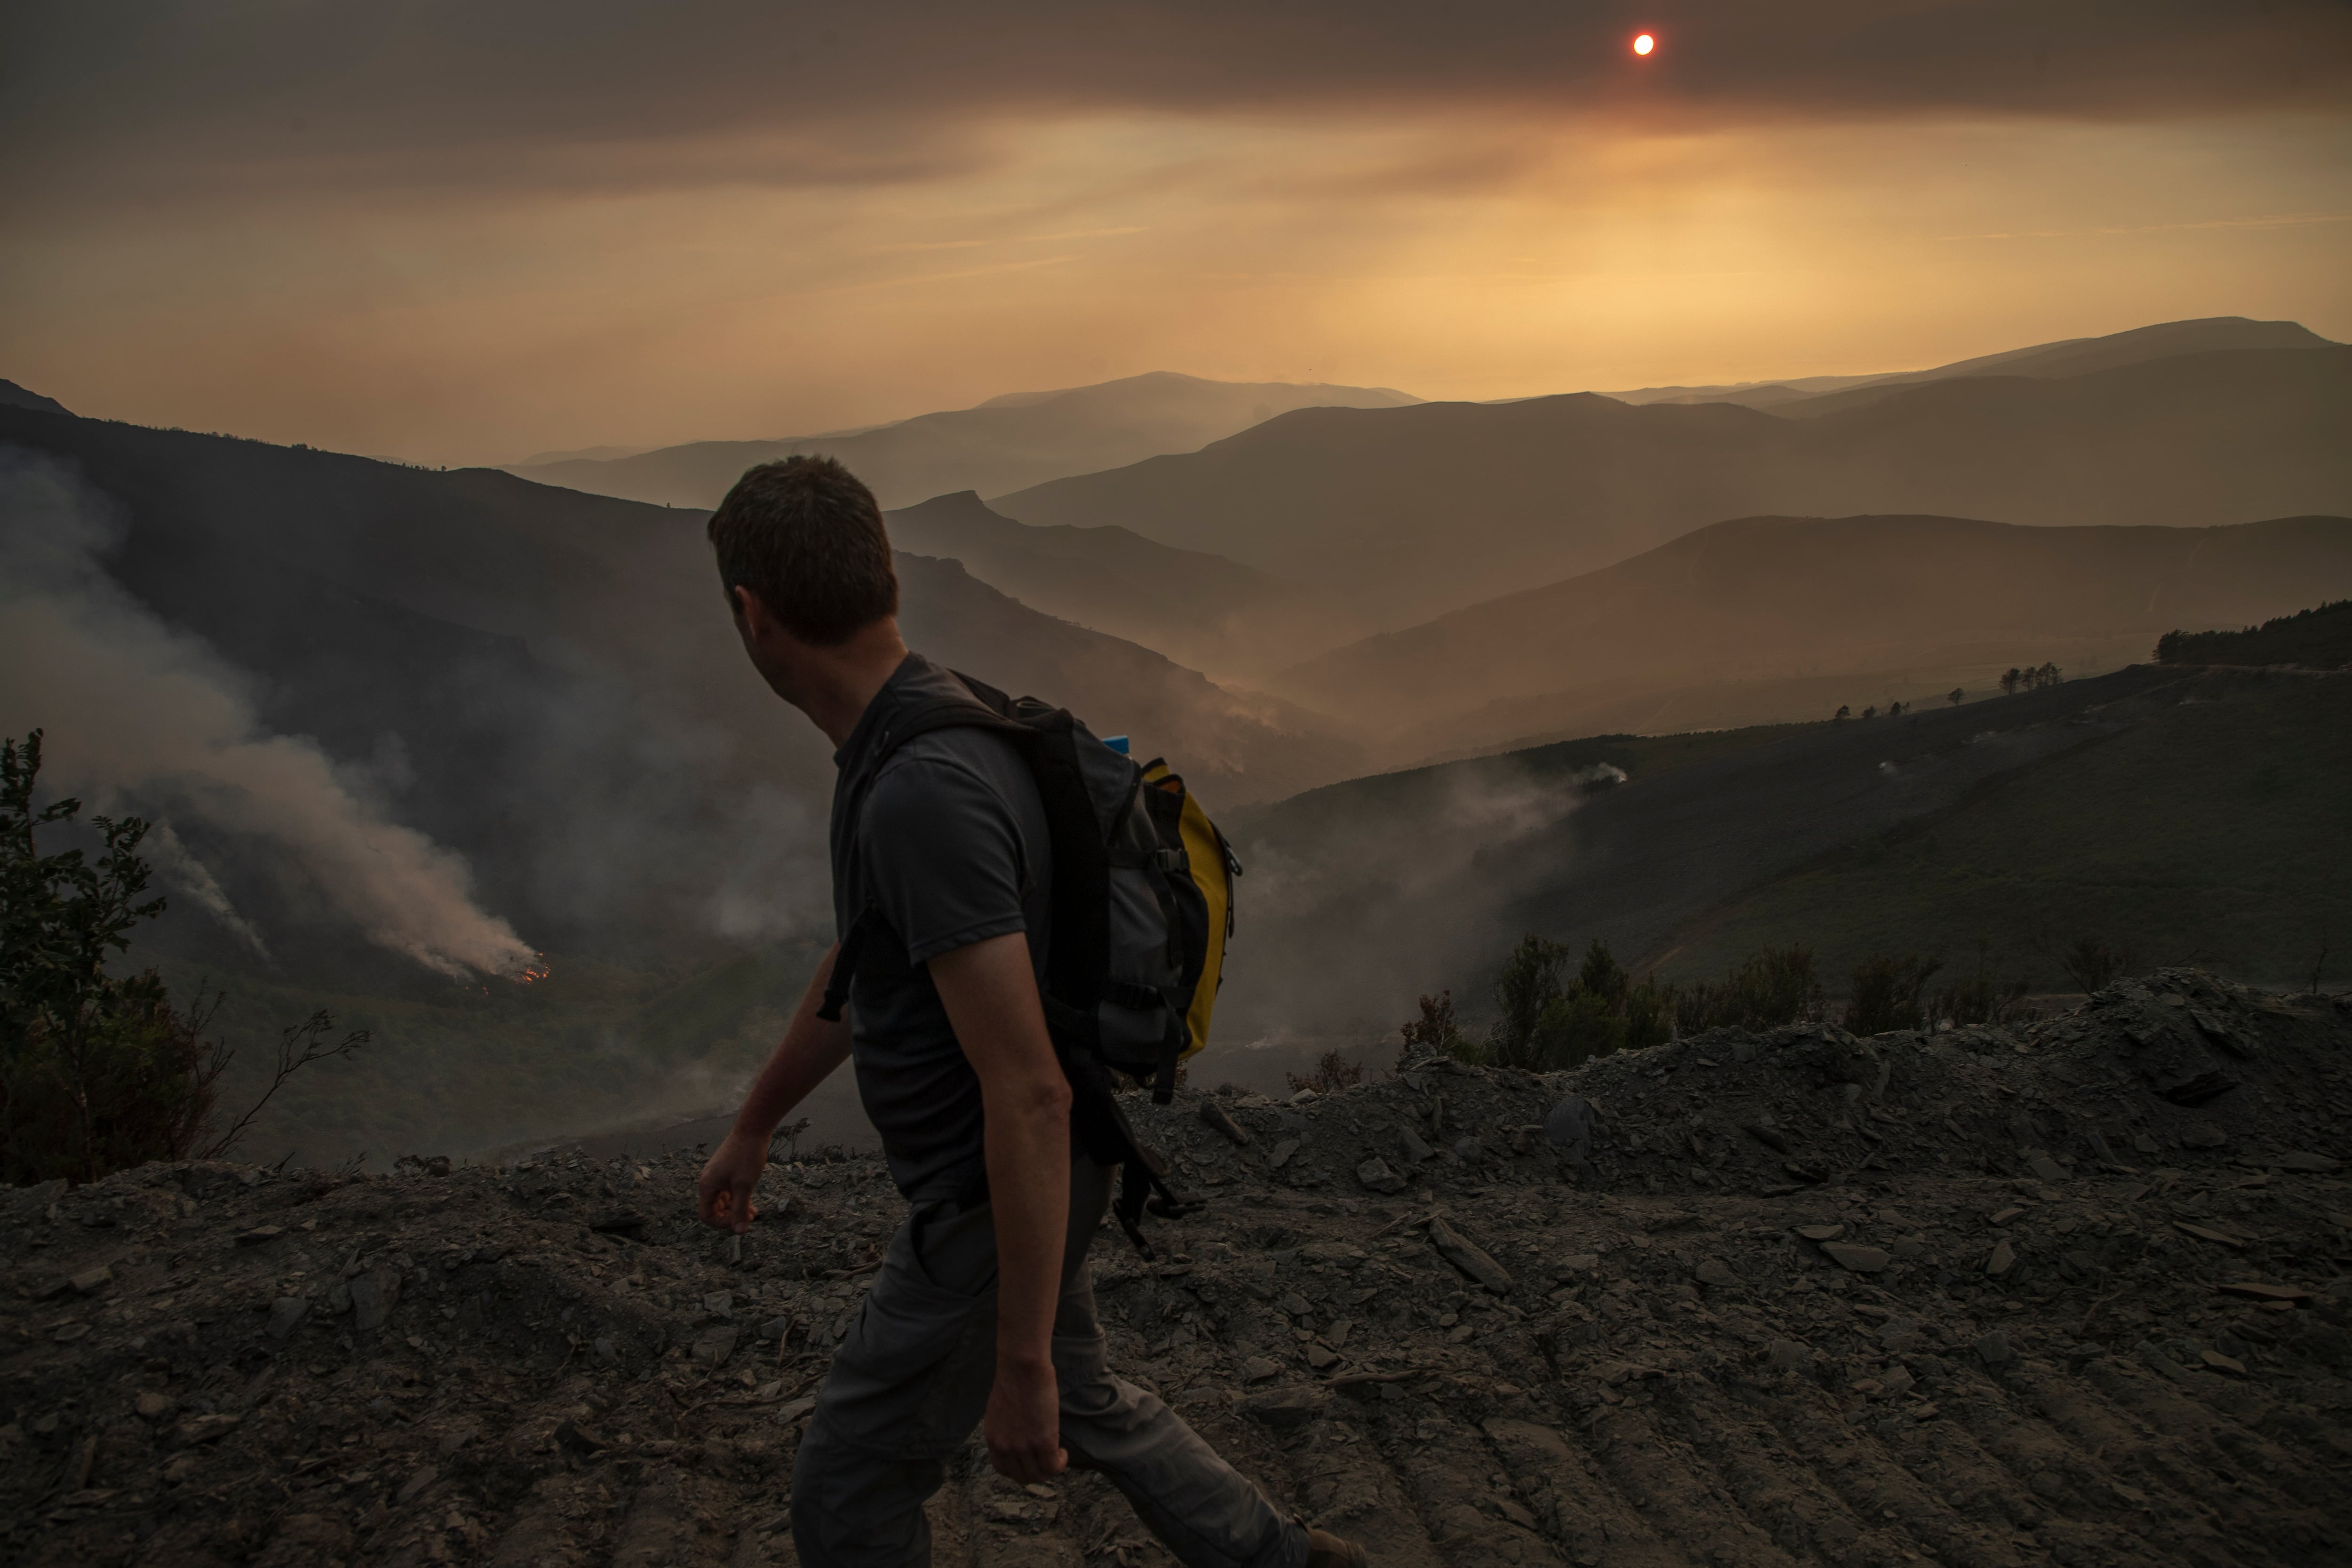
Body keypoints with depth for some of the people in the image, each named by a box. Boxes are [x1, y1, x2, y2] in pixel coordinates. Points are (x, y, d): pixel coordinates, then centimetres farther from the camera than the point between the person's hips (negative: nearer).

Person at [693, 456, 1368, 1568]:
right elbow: (859, 966, 16)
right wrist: (752, 1127, 28)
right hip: (1001, 1182, 9)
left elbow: (1031, 1096, -33)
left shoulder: (925, 795, -34)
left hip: (991, 1214, -9)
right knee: (1079, 1404, 30)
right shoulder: (931, 723, 0)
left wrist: (1019, 1364, -27)